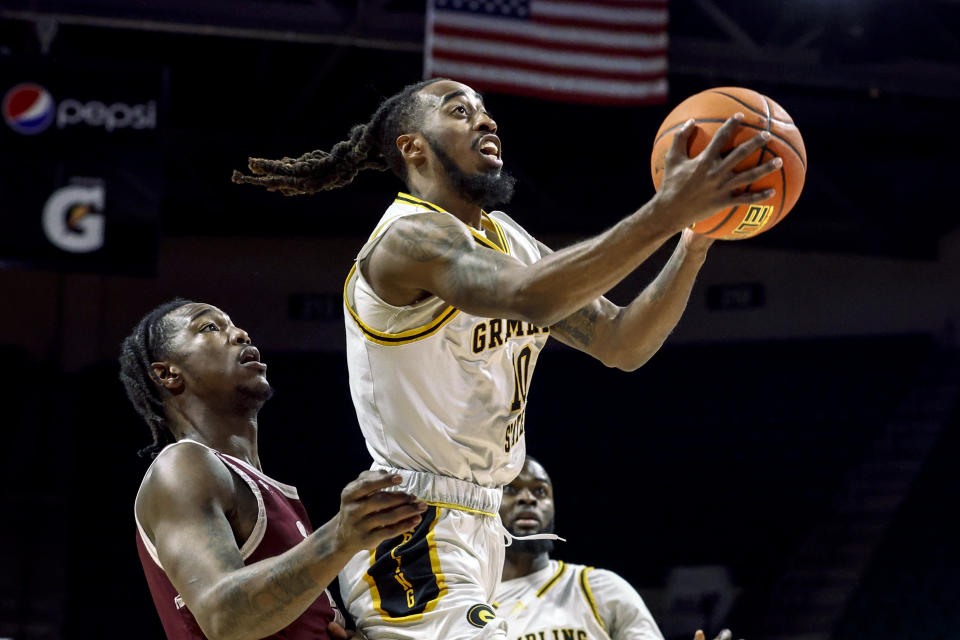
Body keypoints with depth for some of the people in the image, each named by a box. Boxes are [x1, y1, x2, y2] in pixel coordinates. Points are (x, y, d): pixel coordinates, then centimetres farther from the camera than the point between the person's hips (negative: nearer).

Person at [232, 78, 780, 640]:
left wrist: (695, 240, -8)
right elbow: (528, 297, -35)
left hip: (478, 528, 10)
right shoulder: (410, 236, -15)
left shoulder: (507, 239, 14)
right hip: (410, 534, -10)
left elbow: (620, 344, 8)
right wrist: (667, 212, -42)